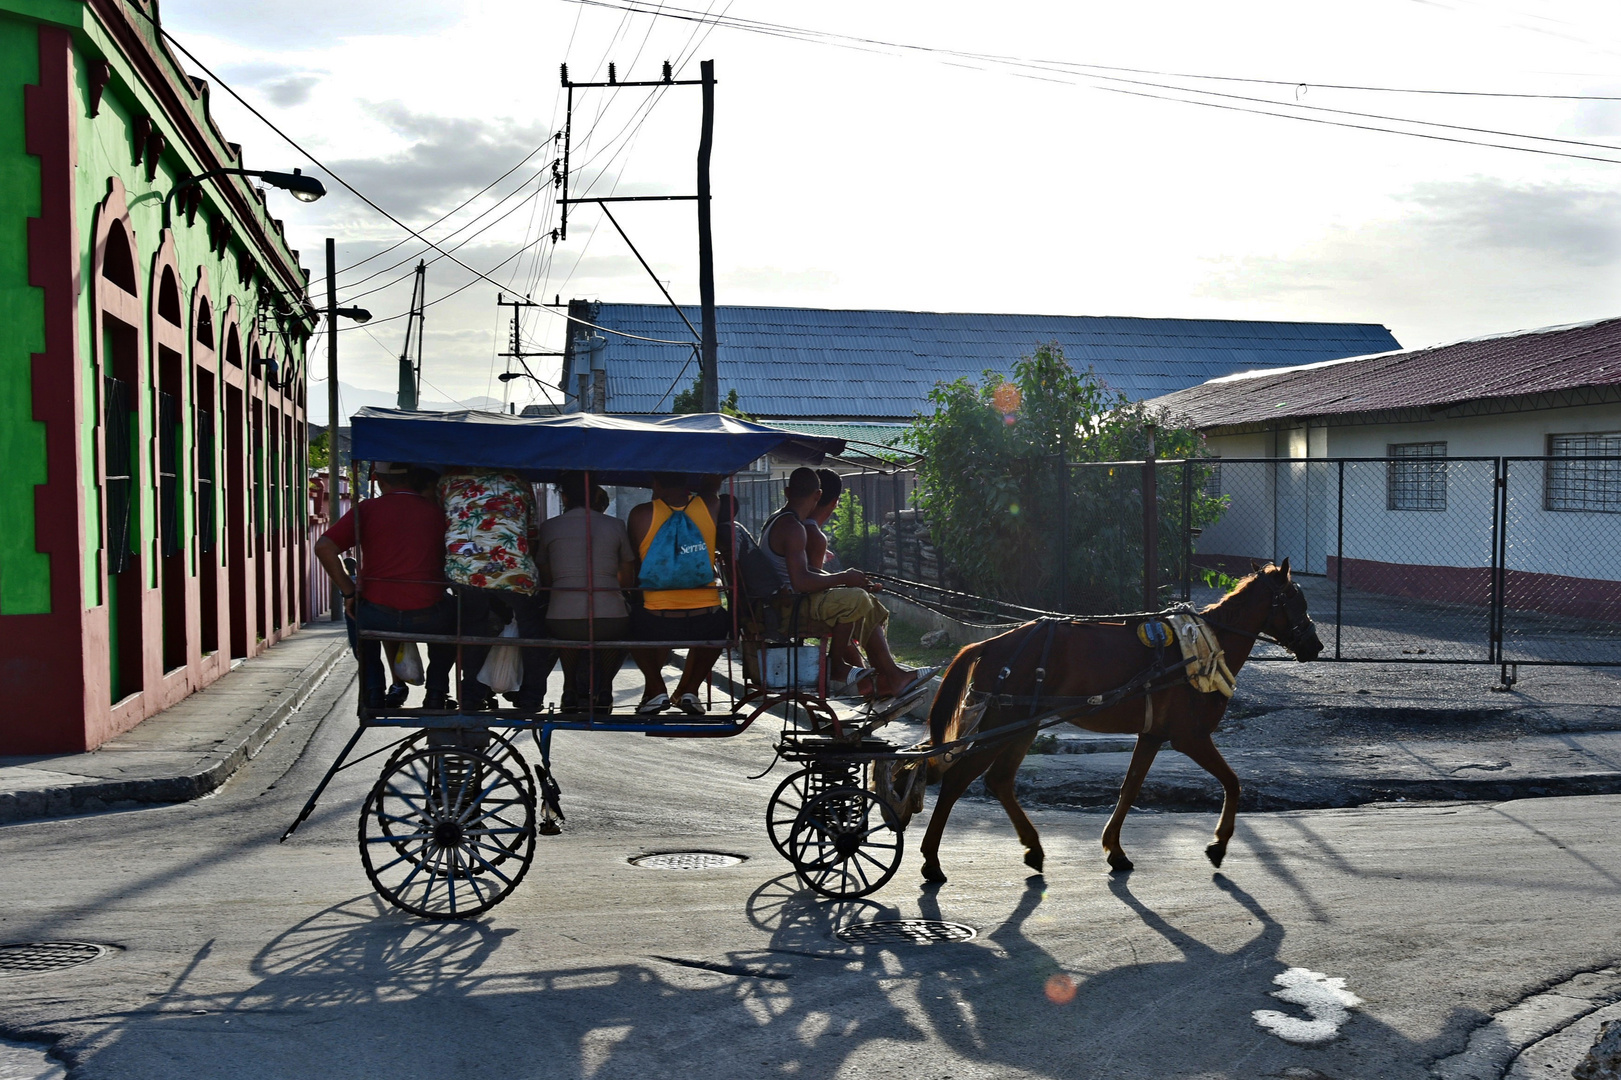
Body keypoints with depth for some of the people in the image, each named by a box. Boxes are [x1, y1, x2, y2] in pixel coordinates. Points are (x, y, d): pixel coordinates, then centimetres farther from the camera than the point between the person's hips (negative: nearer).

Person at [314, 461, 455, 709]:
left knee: (357, 609, 37)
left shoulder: (367, 509, 3)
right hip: (427, 620, 0)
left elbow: (324, 547, -6)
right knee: (451, 613, 36)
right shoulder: (435, 511, 7)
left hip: (377, 618, 0)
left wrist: (349, 592, 2)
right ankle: (436, 692, 27)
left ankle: (372, 690, 28)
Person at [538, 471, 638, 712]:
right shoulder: (615, 526, 8)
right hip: (610, 623, -1)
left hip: (562, 623, 1)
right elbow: (628, 581, 16)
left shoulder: (549, 527, 8)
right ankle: (604, 690, 31)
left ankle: (571, 689, 32)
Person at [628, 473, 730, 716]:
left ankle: (655, 688, 23)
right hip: (705, 622, 1)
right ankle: (689, 689, 29)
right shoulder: (711, 506, 0)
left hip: (657, 624, -1)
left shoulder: (641, 514, -2)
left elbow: (634, 568, 11)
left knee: (632, 620, 35)